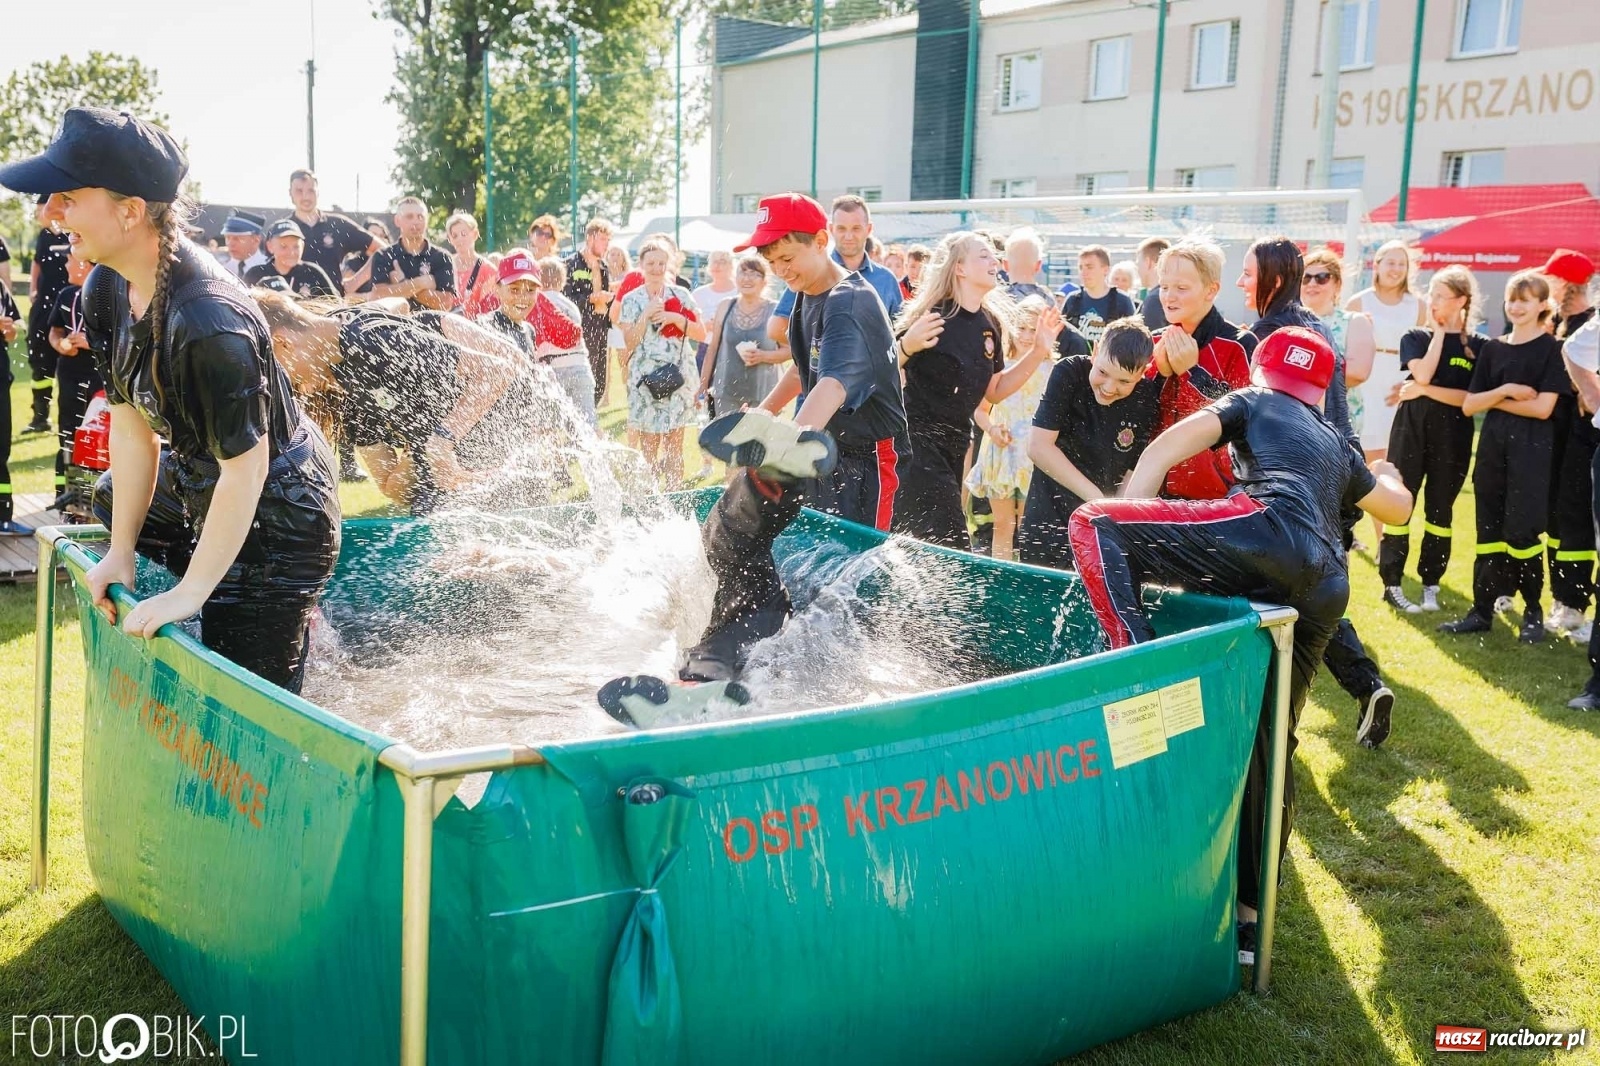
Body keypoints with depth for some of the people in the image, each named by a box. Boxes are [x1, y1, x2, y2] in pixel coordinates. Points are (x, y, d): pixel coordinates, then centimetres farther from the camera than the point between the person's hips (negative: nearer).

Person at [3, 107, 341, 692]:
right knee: (110, 501, 36)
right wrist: (122, 551, 0)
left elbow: (246, 471, -30)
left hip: (275, 516, -10)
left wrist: (190, 593, -24)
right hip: (197, 480, 10)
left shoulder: (207, 322, -35)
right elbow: (132, 423, -1)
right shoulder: (106, 292, -7)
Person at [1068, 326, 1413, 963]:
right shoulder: (1337, 444, 39)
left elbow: (1164, 450, 10)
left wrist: (1120, 538, 9)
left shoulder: (1252, 401, 26)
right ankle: (1250, 918, 15)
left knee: (1094, 525, -3)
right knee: (1266, 746, 13)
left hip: (1270, 533, -6)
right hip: (1325, 590, 6)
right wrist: (1387, 473, 77)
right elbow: (1398, 509, 55)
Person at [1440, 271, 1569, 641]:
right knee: (1489, 532, 7)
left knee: (1522, 533, -4)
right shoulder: (1492, 348, 11)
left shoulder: (1552, 349, -2)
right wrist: (1505, 390, -9)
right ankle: (1482, 611, 12)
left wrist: (1492, 400, -5)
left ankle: (1534, 612, 13)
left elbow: (1542, 407, -12)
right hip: (1492, 447, 5)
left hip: (1531, 451, -5)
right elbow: (1468, 405, 6)